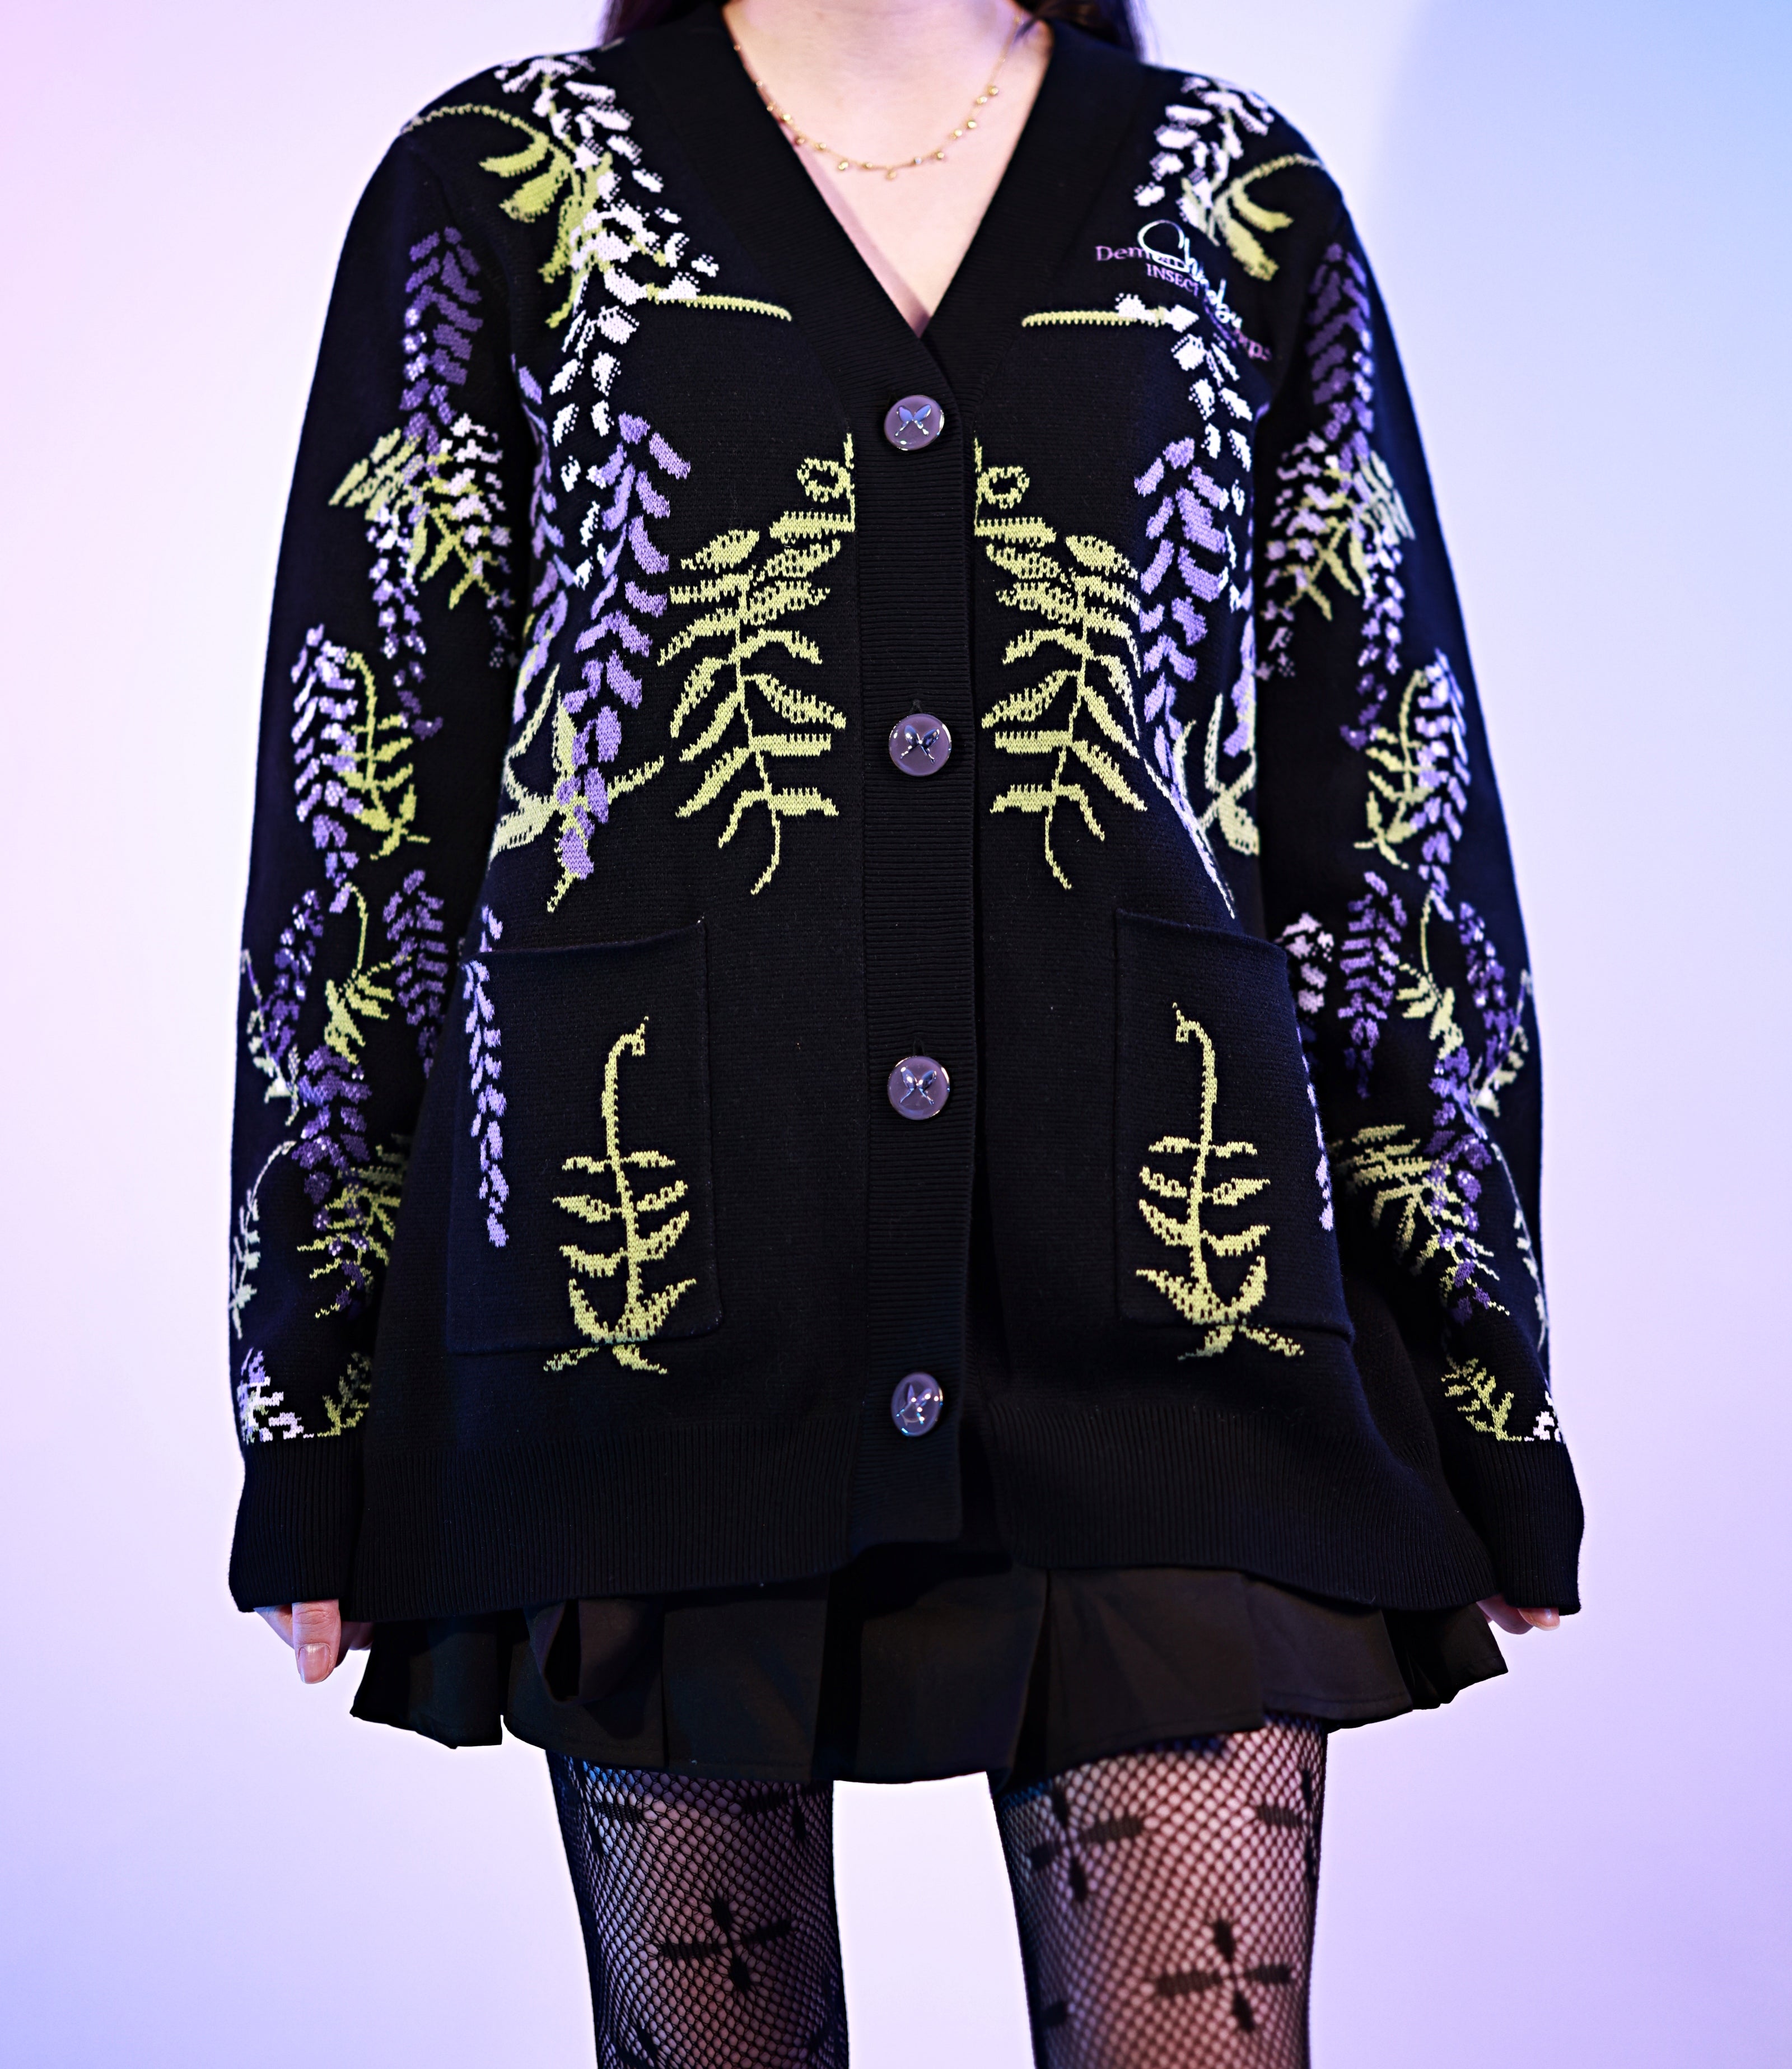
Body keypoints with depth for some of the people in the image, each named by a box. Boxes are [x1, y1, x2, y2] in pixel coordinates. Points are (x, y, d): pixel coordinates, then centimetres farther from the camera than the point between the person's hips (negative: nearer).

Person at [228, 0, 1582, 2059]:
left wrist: (1492, 1408, 8)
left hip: (1163, 1313, 1)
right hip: (651, 1306, 0)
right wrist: (314, 1416, 2)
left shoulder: (1242, 200, 12)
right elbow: (357, 798, 5)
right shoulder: (493, 190, 8)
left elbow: (1397, 806, 10)